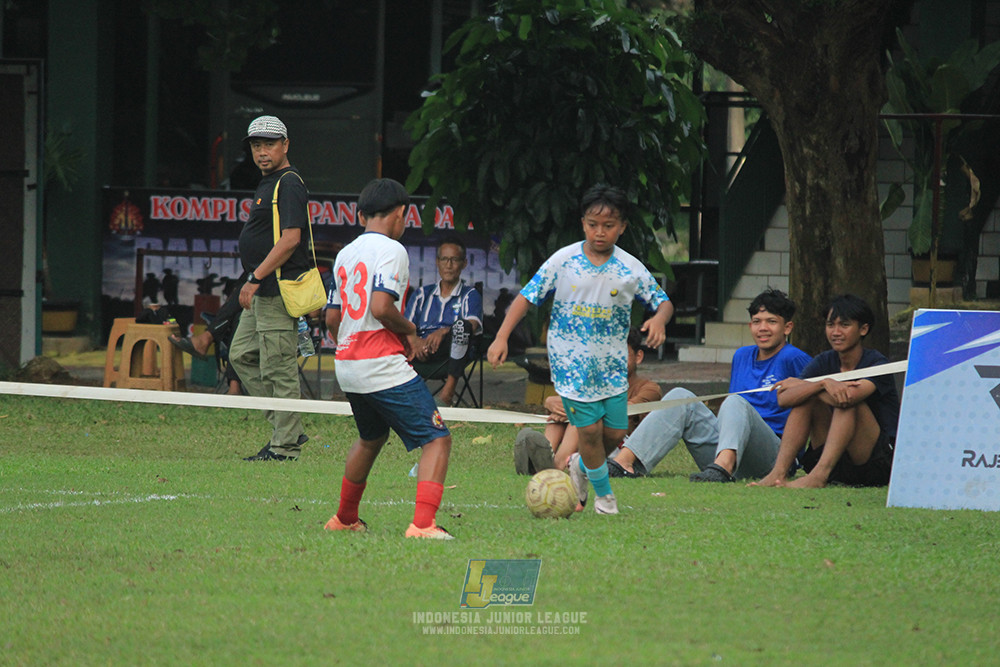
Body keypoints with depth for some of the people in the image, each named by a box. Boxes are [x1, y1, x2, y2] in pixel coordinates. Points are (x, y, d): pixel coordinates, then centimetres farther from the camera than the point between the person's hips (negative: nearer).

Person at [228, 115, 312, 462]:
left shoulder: (289, 184, -13)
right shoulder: (268, 183, 19)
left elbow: (290, 238, -22)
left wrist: (255, 279, -21)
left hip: (279, 290, -11)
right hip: (262, 293, 11)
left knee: (278, 368, -8)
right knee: (242, 356, 15)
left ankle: (285, 446, -4)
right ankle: (287, 429, 16)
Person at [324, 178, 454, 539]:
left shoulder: (345, 255, 13)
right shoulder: (391, 249, -11)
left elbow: (332, 318, 16)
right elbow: (381, 306, -23)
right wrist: (409, 330, -6)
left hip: (347, 369, 8)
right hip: (385, 368, -8)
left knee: (371, 439, 31)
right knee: (437, 440, -7)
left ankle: (345, 519, 41)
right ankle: (422, 524, -23)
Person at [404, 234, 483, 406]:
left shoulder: (470, 294, 14)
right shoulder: (422, 294, 24)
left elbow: (472, 324, -6)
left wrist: (444, 332, -26)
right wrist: (417, 341, -13)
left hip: (454, 354, -2)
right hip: (420, 350, 2)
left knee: (461, 325, -37)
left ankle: (451, 384, -40)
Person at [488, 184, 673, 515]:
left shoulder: (631, 269, -4)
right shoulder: (563, 261, -7)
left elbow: (663, 301, 4)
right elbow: (527, 297, -2)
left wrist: (659, 319, -20)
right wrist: (502, 338, -10)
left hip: (612, 363, 2)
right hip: (571, 360, -2)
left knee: (615, 433, 3)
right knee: (590, 428, -7)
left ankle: (582, 466, 35)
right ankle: (603, 493, 15)